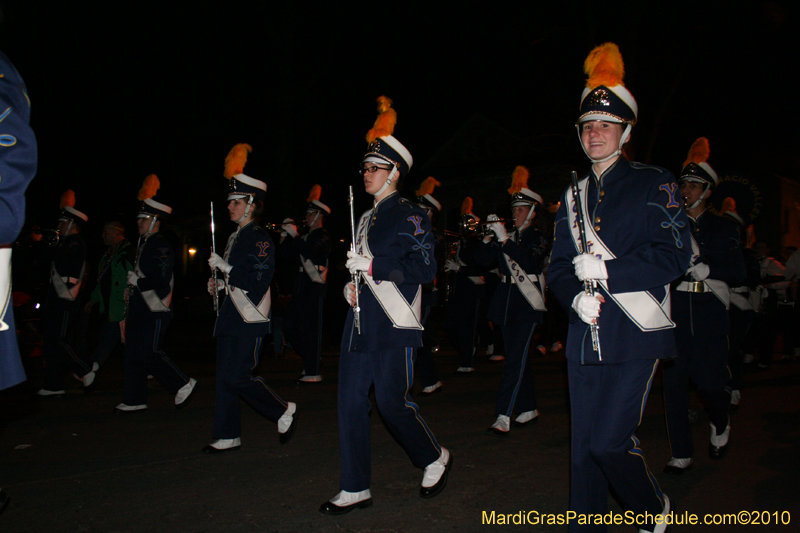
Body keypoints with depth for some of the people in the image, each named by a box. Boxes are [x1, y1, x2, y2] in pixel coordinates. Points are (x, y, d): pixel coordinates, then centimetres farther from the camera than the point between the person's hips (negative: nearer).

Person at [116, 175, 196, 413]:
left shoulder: (161, 246, -14)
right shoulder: (144, 243, 15)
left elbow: (162, 281, -21)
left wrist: (137, 282, -13)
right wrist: (132, 288, 13)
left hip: (155, 310, -10)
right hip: (140, 308, 10)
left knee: (149, 353, -10)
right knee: (133, 352, 10)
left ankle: (183, 384, 5)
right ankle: (134, 400, 18)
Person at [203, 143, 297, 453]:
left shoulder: (260, 239, -11)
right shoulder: (235, 237, 16)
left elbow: (258, 281, -19)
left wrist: (224, 267, -16)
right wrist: (220, 284, 8)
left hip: (250, 319, -9)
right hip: (231, 315, 9)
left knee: (238, 376, -9)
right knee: (225, 377, 8)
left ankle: (284, 412, 11)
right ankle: (227, 438, 16)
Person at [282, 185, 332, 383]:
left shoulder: (323, 236, -4)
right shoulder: (306, 236, 20)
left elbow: (311, 252, -22)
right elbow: (293, 257, 15)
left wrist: (294, 235, -15)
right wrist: (286, 237, 6)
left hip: (314, 288, -9)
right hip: (301, 287, 9)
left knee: (311, 331, -7)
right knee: (290, 329, 10)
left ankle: (313, 372, 0)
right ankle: (311, 360, 25)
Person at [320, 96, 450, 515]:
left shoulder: (410, 216, -5)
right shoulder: (365, 220, 19)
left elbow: (425, 268, -14)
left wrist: (371, 266, -17)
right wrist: (352, 286, 9)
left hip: (394, 327, -7)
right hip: (361, 323, 8)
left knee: (392, 402, -3)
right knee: (351, 403, 5)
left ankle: (435, 460, 24)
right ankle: (355, 489, 16)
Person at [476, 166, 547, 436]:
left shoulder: (537, 238, -1)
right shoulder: (508, 238, 14)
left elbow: (529, 261, -21)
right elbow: (484, 260, 5)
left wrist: (504, 239, -25)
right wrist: (490, 235, -8)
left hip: (527, 304, -6)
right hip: (506, 300, 6)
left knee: (515, 360, -12)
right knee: (518, 359, 12)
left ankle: (503, 418, -14)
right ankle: (529, 409, 25)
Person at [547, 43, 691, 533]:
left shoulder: (654, 183, 1)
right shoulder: (573, 196, 15)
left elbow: (676, 254, -9)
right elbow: (559, 267, 13)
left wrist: (606, 271, -16)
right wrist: (576, 297, -8)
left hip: (636, 334, -5)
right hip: (586, 336, 5)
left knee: (610, 441, -8)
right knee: (585, 447, 8)